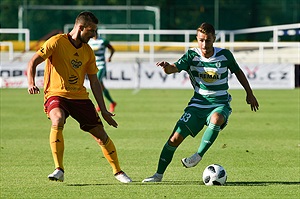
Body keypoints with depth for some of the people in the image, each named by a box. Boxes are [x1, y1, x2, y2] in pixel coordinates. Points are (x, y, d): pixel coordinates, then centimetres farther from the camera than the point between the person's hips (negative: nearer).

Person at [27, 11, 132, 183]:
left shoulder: (88, 51, 9)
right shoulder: (57, 42, -8)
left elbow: (94, 82, 15)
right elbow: (33, 62, -10)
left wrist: (103, 110, 12)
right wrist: (31, 83, -29)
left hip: (80, 96, 5)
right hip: (56, 94, -5)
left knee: (101, 134, 2)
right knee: (58, 120, -35)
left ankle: (118, 171, 21)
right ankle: (59, 171, -29)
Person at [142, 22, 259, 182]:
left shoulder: (224, 55, -5)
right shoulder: (192, 55, -6)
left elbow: (237, 71, 13)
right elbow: (175, 68, -22)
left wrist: (249, 93, 15)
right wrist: (167, 67, -46)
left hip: (220, 105, -1)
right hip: (197, 104, 1)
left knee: (216, 119, -39)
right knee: (175, 138, -7)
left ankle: (198, 156, -25)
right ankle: (159, 174, 9)